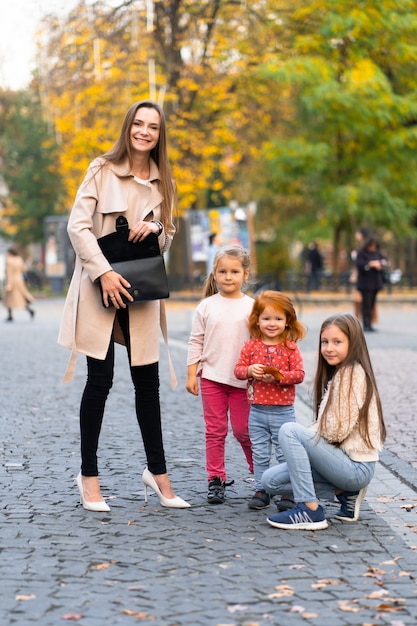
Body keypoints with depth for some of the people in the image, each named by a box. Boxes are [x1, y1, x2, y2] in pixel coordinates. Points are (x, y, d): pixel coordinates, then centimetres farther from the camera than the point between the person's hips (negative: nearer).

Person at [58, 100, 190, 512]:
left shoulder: (162, 182, 11)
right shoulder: (102, 170, -3)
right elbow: (78, 226, -9)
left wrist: (155, 228, -7)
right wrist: (104, 272, -18)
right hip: (102, 288, -4)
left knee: (148, 383, 8)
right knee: (100, 381, -1)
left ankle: (157, 472, 20)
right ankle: (88, 476, 10)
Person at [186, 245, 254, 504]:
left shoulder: (251, 307, 0)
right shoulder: (206, 306, 2)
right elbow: (196, 342, 5)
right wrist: (192, 374, 1)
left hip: (242, 380, -1)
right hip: (212, 377, 1)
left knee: (243, 430, 3)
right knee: (215, 430, 6)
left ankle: (260, 471, 21)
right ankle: (216, 480, 11)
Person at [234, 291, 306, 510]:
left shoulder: (290, 347, -4)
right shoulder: (251, 346, 2)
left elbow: (299, 374, -8)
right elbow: (238, 369, 3)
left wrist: (278, 376, -22)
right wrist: (249, 371, -18)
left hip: (283, 411, -2)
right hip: (257, 411, 3)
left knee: (285, 454, 4)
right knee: (260, 454, 11)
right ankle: (261, 490, 20)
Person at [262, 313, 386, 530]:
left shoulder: (352, 374, -13)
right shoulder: (337, 374, 16)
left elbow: (336, 430, -19)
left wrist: (301, 436, -5)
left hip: (356, 466, -9)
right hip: (343, 459, 9)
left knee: (289, 430, -22)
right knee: (271, 480, 3)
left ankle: (310, 511, -21)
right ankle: (345, 492, 7)